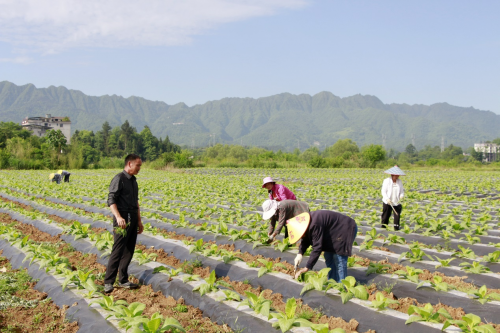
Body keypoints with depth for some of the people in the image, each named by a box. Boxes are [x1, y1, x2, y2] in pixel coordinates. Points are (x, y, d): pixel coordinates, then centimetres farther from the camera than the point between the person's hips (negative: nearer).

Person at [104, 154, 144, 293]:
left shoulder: (133, 180, 17)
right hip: (123, 220, -8)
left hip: (133, 219, 8)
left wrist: (139, 221, 22)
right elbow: (111, 200, -17)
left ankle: (123, 280, 17)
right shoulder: (119, 179, -9)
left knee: (128, 251, 10)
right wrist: (118, 217, -30)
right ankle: (108, 282, -1)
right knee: (118, 251, -8)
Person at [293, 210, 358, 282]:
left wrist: (307, 268, -29)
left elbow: (317, 248, -33)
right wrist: (300, 254, -12)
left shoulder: (315, 225, -35)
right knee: (328, 257, 11)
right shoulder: (305, 222, -5)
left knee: (339, 258, -14)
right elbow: (305, 240, 7)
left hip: (346, 229, -10)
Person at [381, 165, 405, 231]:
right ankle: (384, 226, 17)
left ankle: (396, 226, 6)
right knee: (386, 215, 3)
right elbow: (383, 191, -7)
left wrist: (401, 196, -12)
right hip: (387, 203, -3)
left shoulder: (399, 181, 6)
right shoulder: (387, 181, -6)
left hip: (396, 202, 3)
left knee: (397, 215, -4)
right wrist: (387, 199, -20)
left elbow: (402, 191, 10)